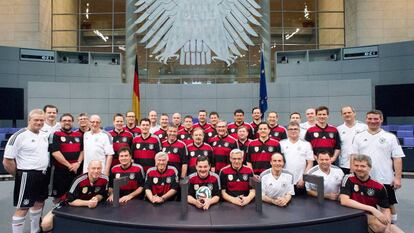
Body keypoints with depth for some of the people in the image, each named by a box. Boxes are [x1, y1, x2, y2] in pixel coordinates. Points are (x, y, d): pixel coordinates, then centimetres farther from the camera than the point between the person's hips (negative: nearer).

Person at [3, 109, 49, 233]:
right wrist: (18, 175, -7)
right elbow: (7, 161, -15)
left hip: (43, 175, 8)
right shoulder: (19, 136, -15)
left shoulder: (43, 136, 8)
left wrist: (43, 171, 13)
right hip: (27, 176, -8)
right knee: (22, 208, 1)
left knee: (39, 203, 20)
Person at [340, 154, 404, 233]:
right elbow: (344, 201, -24)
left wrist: (387, 225, -16)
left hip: (372, 217, 3)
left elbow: (386, 209, 4)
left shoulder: (379, 187, -3)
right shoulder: (349, 179, -12)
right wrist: (372, 209, -25)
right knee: (380, 225, -26)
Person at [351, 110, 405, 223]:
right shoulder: (359, 137, 5)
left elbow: (397, 158, -2)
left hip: (386, 180, -1)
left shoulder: (390, 137, 1)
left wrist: (397, 178, -8)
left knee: (389, 205, 10)